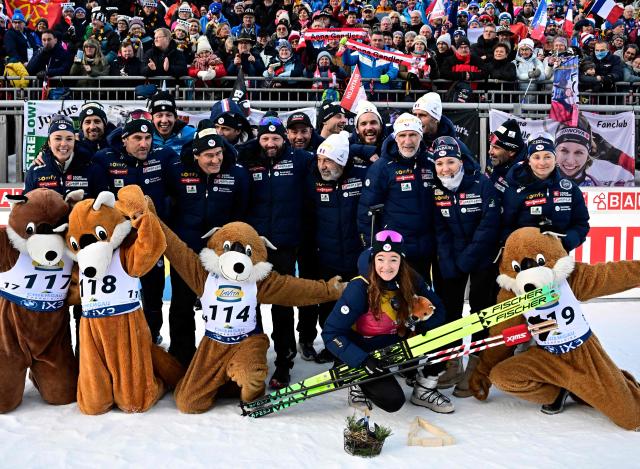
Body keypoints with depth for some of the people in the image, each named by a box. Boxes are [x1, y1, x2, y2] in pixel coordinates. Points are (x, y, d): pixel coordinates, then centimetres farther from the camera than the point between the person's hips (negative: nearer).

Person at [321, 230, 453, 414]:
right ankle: (360, 385, 7)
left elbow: (437, 310, -2)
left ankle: (424, 390, 4)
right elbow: (331, 334, -23)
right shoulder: (360, 288, -25)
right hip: (367, 352, -5)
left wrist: (423, 330, -24)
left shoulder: (411, 280, -13)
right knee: (393, 401, -25)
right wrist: (362, 360, -33)